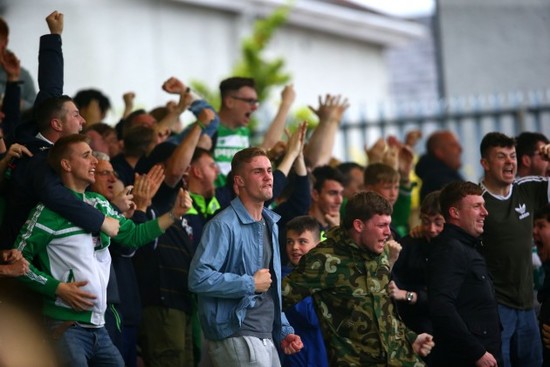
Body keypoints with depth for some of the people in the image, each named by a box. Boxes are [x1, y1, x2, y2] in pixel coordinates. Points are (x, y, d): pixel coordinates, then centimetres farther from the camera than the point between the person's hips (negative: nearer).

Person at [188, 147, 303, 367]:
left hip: (267, 338, 9)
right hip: (236, 338, -9)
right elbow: (199, 278, -21)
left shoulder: (270, 224, 16)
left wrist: (283, 331, 15)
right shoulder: (224, 225, -11)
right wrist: (250, 284, -15)